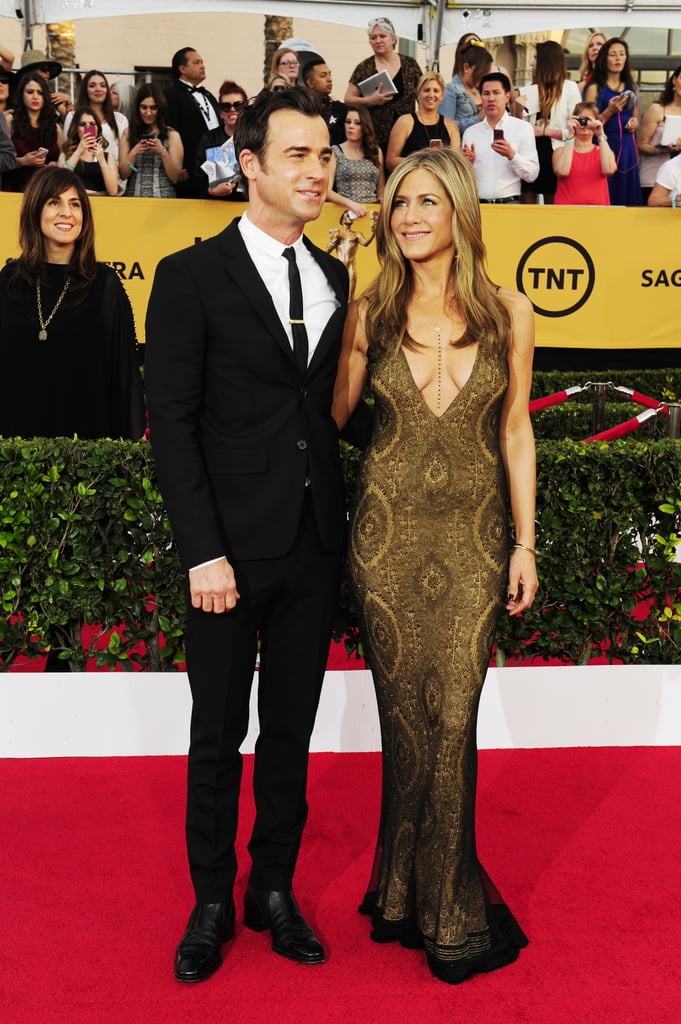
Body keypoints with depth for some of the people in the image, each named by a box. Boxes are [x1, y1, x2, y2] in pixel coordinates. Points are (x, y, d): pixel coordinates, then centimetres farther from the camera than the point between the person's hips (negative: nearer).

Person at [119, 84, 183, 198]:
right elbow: (123, 175, 5)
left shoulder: (172, 135, 5)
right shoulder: (128, 133, 10)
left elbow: (175, 178, 0)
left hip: (163, 198, -1)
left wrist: (163, 152, -12)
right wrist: (133, 153, -10)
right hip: (134, 197, 1)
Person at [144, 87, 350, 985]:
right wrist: (203, 552, -14)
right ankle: (212, 903, 27)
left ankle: (275, 891, 31)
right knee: (218, 735, 9)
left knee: (291, 731, 14)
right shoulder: (192, 276, -5)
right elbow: (173, 422, -9)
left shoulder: (336, 279, 10)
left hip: (315, 547, 4)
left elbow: (335, 405, 12)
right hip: (233, 547, -4)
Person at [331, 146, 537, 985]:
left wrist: (524, 544, 5)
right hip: (388, 531, 0)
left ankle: (433, 899, 20)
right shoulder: (370, 314, 3)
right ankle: (438, 902, 25)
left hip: (472, 537, 0)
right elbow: (331, 417, 10)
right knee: (408, 719, 6)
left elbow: (515, 431, 6)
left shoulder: (508, 313, 2)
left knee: (450, 720, 0)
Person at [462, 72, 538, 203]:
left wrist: (512, 155, -16)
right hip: (477, 203, 2)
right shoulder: (470, 132, 12)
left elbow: (532, 175, -3)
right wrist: (467, 163, -5)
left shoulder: (523, 128, 3)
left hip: (509, 202, -2)